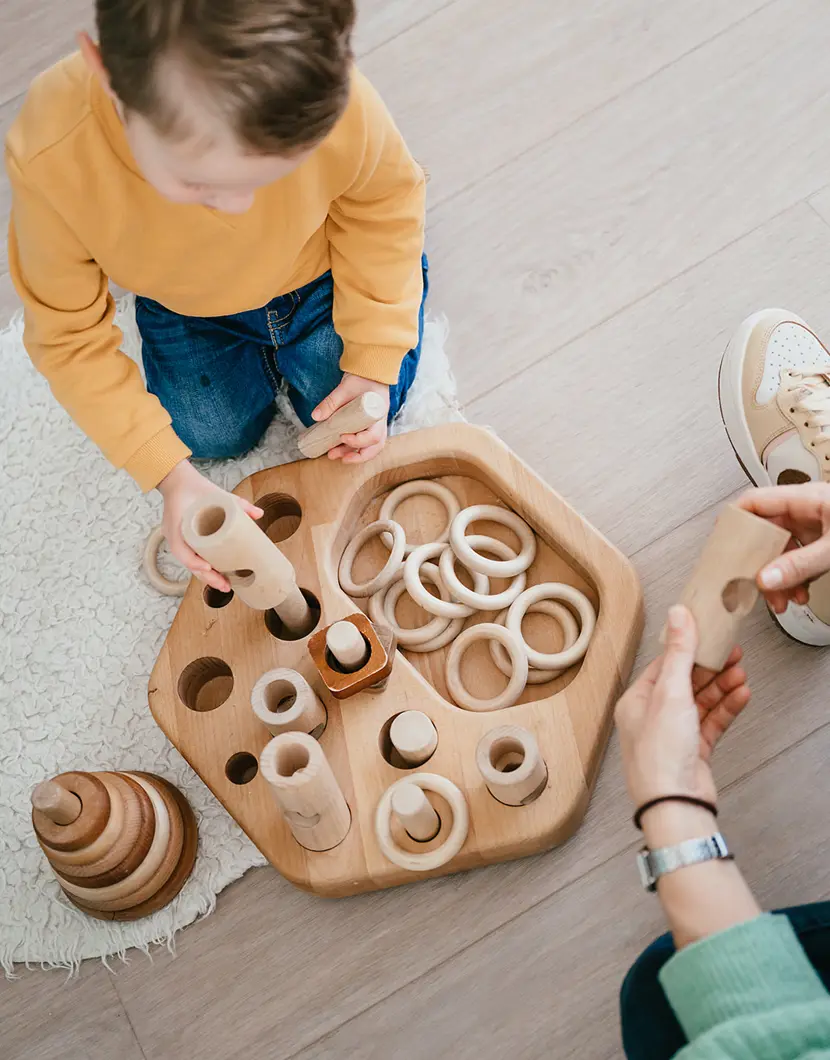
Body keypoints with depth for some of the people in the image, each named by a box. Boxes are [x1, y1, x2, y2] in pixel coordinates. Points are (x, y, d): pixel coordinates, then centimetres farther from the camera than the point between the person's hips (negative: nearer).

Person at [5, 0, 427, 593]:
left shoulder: (336, 104, -41)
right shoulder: (49, 160, -41)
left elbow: (386, 203, -16)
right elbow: (69, 336, -24)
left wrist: (373, 362, -17)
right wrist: (170, 472, -29)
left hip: (323, 277, 0)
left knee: (350, 423, 5)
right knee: (215, 436, 7)